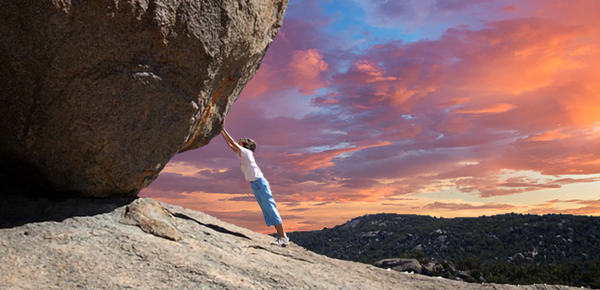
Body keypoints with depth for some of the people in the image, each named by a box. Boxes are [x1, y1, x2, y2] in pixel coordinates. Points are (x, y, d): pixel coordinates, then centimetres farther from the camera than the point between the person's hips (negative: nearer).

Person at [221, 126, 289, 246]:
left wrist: (224, 131, -1)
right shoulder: (241, 154, 19)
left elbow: (233, 144, -7)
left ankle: (283, 236, -14)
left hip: (259, 182, -9)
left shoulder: (246, 152, -2)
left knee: (270, 208, -12)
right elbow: (230, 145, 22)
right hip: (254, 184, 9)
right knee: (266, 210, 5)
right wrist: (223, 133, 20)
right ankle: (280, 236, 4)